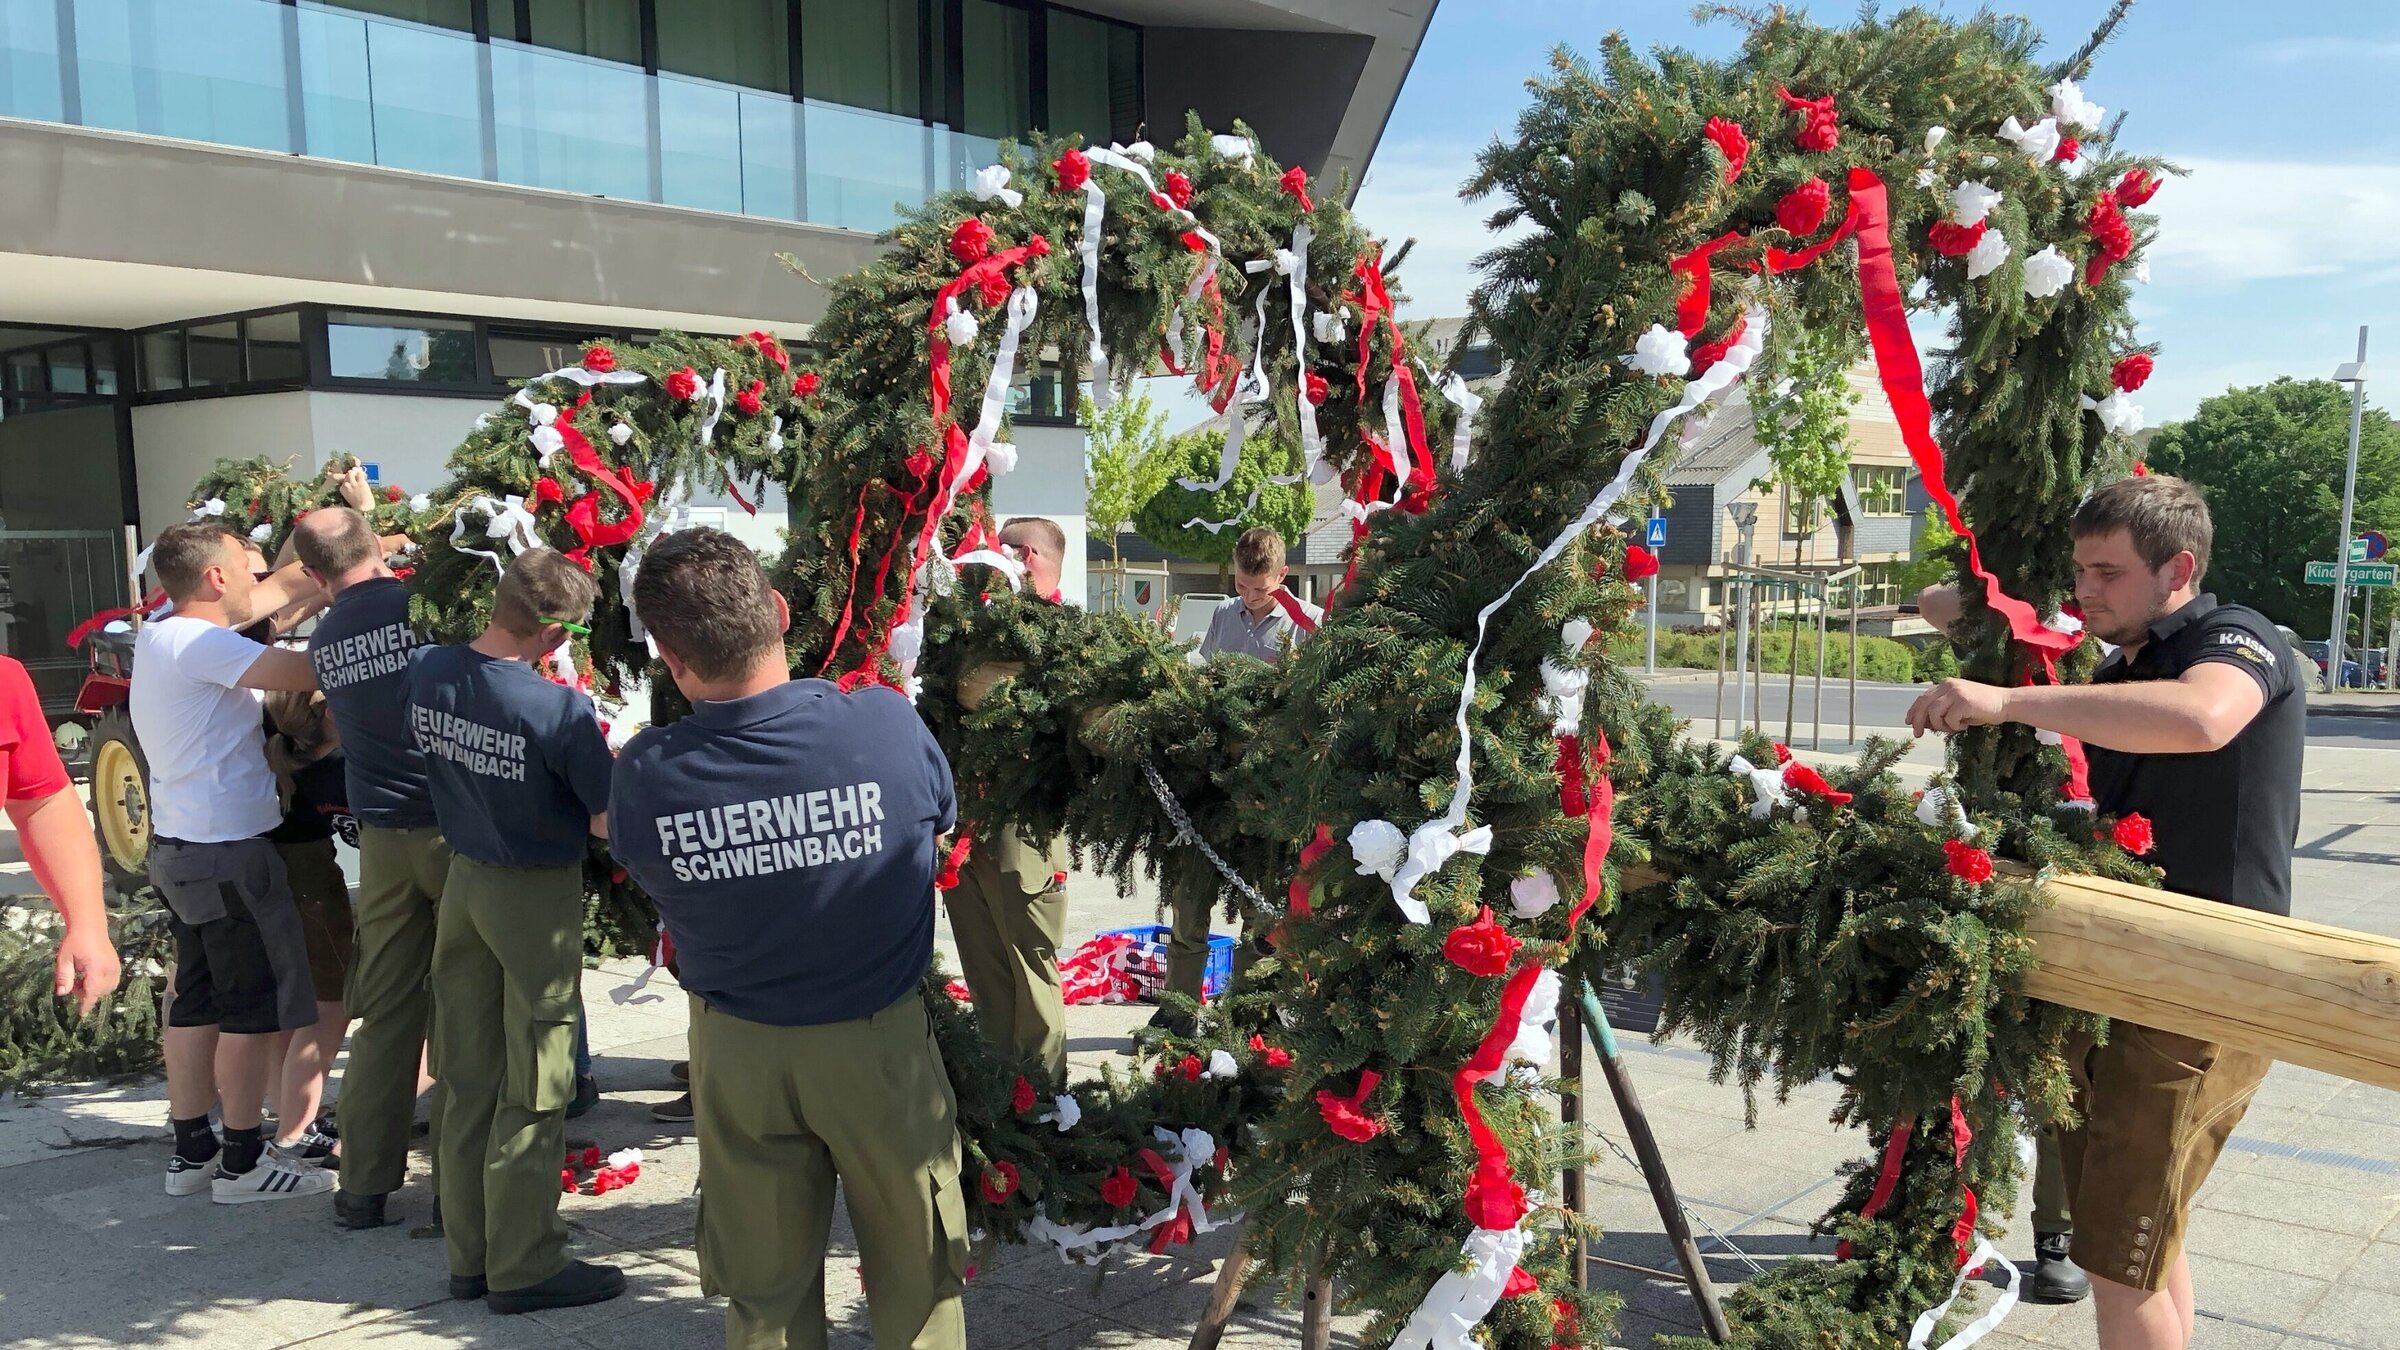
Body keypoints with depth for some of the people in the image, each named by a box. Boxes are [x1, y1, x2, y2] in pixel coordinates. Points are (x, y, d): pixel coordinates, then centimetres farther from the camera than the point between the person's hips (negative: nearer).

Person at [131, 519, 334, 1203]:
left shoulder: (161, 633, 8)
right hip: (228, 851, -10)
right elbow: (308, 671, -30)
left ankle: (191, 1151, 24)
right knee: (253, 1009, 0)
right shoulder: (199, 644, -21)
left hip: (182, 846, 10)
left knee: (196, 1001, 16)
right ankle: (242, 1162, 8)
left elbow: (278, 590, 16)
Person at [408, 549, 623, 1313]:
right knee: (532, 1092, 6)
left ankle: (468, 1256, 27)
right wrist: (606, 759, -4)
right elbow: (607, 822, -21)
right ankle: (522, 1267, 15)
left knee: (466, 1082, 15)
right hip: (537, 897, -6)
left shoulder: (427, 673, -6)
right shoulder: (560, 710, -26)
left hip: (462, 880, 6)